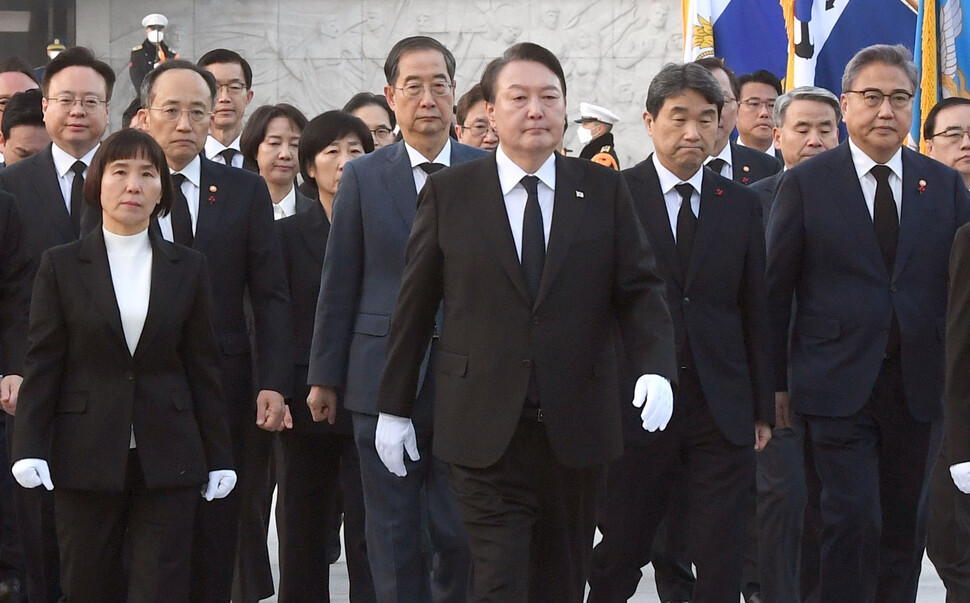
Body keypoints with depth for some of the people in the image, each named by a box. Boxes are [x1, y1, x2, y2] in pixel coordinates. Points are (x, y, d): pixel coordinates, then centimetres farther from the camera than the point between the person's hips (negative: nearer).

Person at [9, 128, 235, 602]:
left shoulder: (187, 268, 9)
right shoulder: (61, 266, 4)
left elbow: (203, 367, 9)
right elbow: (41, 364, 1)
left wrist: (219, 456, 7)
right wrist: (29, 448, -9)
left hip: (167, 458, 1)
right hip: (86, 457, -1)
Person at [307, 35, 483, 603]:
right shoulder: (363, 178, 5)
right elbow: (339, 285, 6)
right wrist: (325, 376, 5)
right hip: (384, 381, 1)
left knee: (463, 534, 0)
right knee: (394, 537, 5)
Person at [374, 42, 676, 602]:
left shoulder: (603, 189, 5)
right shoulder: (449, 192, 3)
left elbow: (640, 289, 3)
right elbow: (416, 304, 6)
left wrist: (656, 368, -15)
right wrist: (395, 406, 7)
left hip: (576, 429, 2)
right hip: (486, 431, -2)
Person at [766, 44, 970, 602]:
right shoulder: (806, 184, 0)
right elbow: (777, 289, 1)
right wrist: (776, 382, -2)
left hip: (918, 386, 3)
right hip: (840, 385, -3)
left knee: (906, 526, 9)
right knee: (853, 519, -9)